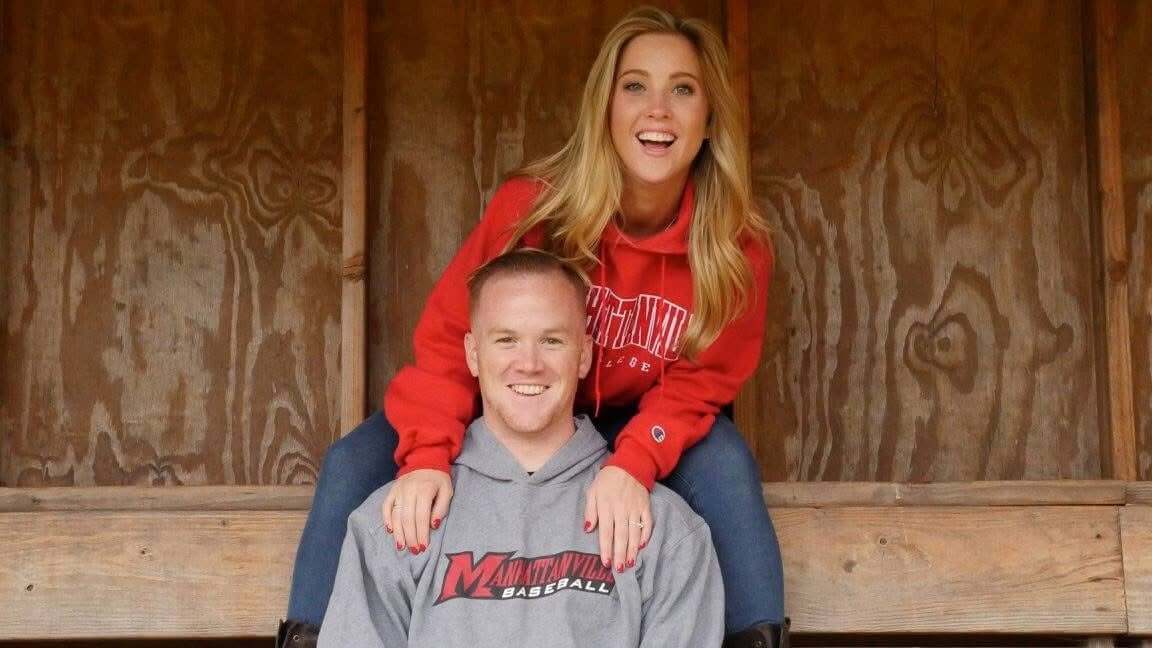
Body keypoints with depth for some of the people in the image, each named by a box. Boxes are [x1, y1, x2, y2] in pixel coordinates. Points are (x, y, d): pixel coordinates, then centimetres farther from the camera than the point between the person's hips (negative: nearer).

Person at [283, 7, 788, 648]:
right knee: (354, 461, -20)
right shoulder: (533, 203, -23)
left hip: (635, 429, 0)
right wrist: (428, 457, -38)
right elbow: (449, 334, -21)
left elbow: (699, 381, -15)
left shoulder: (737, 243, -19)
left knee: (725, 463, -30)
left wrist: (632, 465, -36)